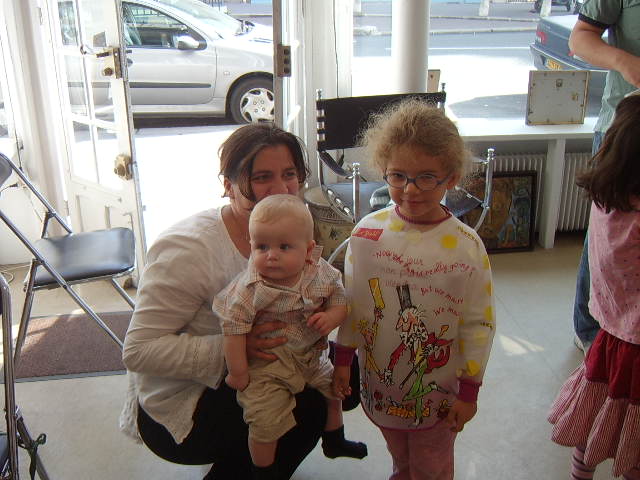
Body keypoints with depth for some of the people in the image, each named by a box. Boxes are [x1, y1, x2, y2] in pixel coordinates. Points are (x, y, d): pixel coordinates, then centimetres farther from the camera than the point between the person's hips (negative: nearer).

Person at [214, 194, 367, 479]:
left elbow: (340, 300, 0)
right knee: (267, 423, -10)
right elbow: (234, 327, -21)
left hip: (311, 356, 6)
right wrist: (237, 372, -17)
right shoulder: (250, 289, -27)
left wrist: (332, 317, -23)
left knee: (335, 387, 23)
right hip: (266, 366, -5)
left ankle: (334, 441, 53)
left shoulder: (321, 274, -13)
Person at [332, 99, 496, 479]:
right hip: (380, 382, 3)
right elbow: (352, 301, -1)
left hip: (438, 390, -2)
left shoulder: (466, 246, -19)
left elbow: (479, 323, -12)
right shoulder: (368, 232, -11)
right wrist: (343, 358, 3)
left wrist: (469, 391, -8)